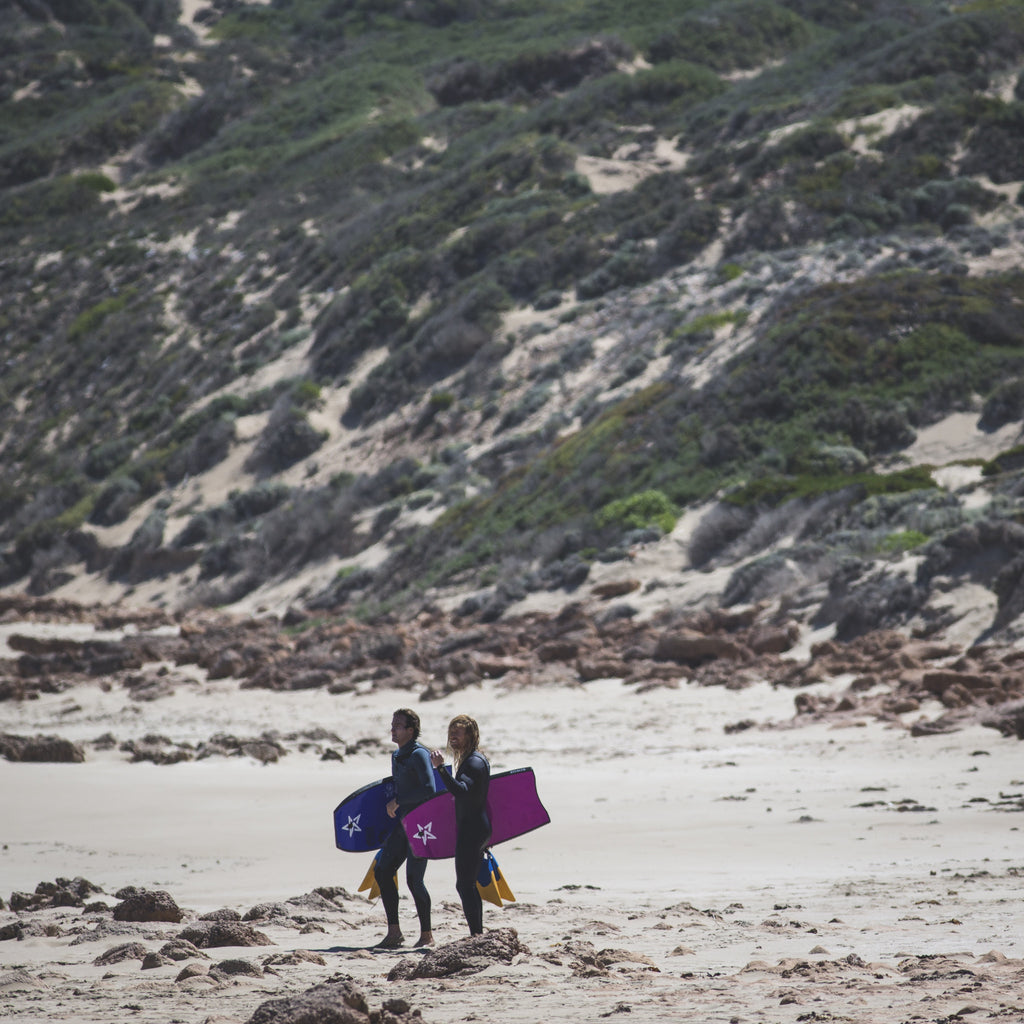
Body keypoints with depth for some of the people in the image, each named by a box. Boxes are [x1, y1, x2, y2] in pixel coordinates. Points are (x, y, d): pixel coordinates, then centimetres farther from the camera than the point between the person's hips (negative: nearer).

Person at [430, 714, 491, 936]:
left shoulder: (474, 762, -16)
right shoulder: (470, 759, 17)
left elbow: (461, 791, -31)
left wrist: (441, 768, -38)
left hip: (472, 829, -11)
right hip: (475, 828, 11)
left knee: (465, 884, -11)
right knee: (469, 885, 14)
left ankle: (477, 936, -13)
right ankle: (478, 935, 18)